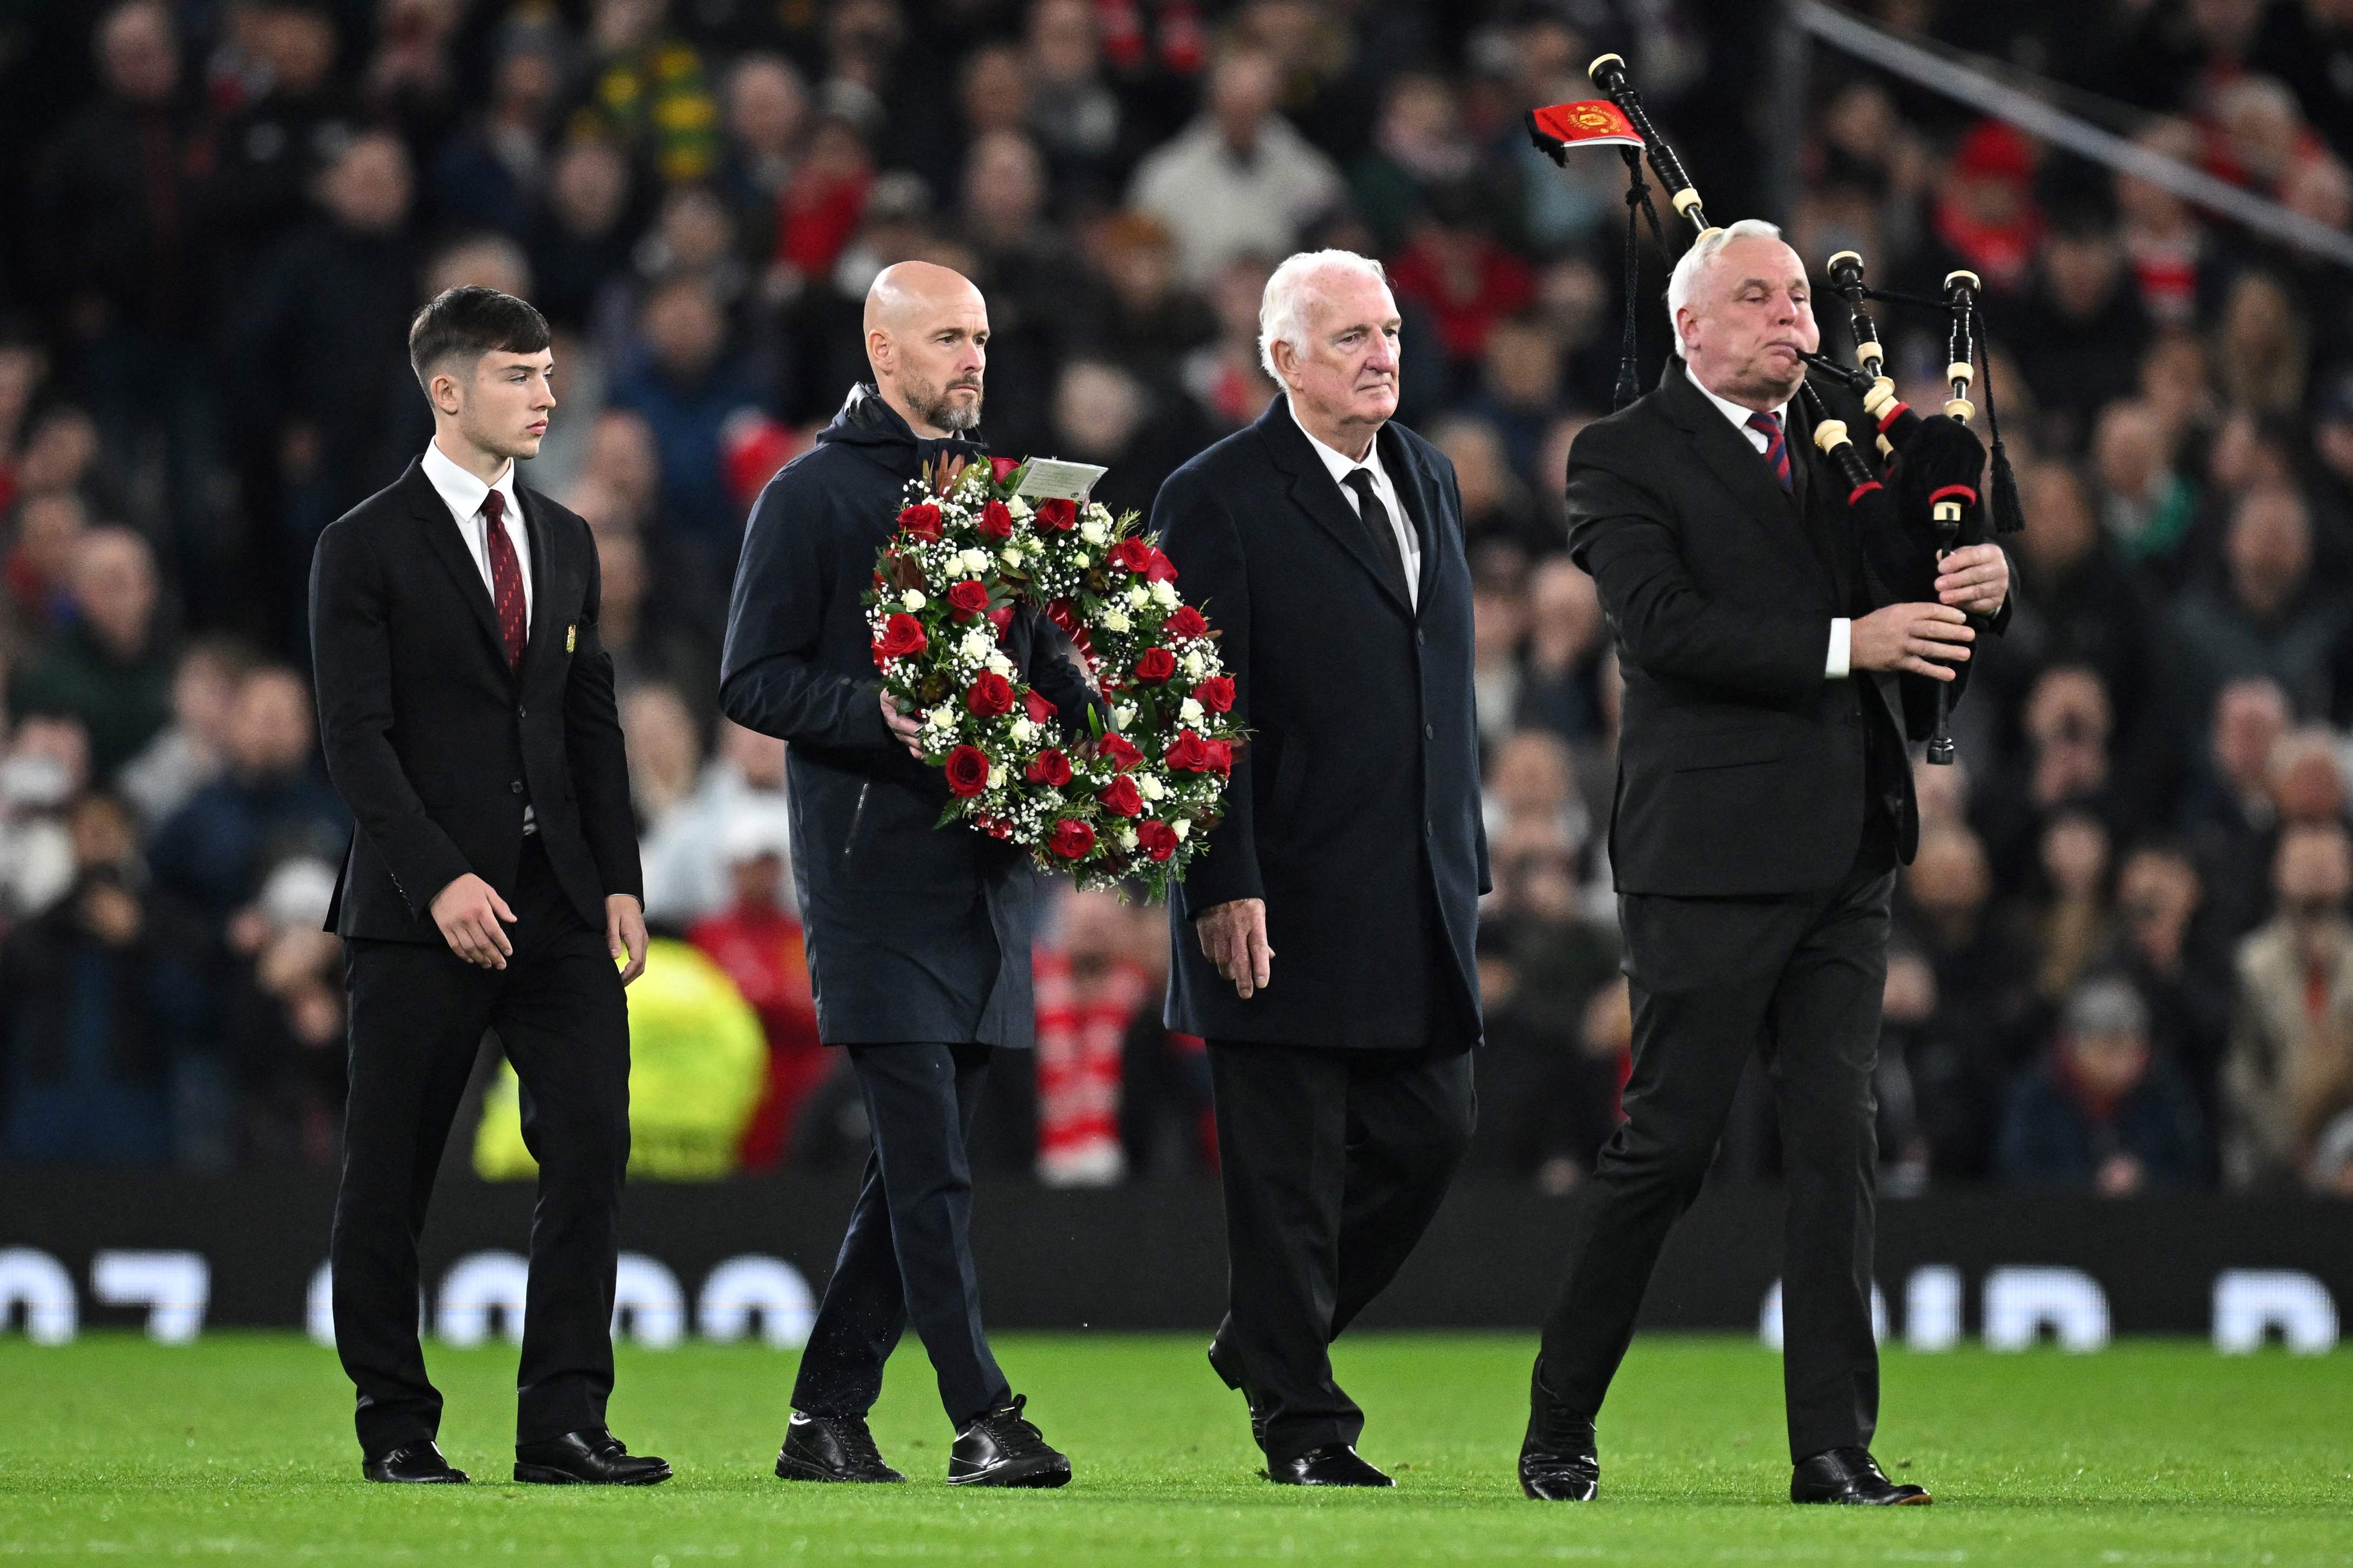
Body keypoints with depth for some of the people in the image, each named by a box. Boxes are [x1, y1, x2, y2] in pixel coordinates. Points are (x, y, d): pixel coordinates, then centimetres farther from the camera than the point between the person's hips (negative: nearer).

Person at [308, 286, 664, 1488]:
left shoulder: (566, 542, 16)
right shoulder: (367, 548, -3)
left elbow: (593, 722, 16)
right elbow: (356, 737, -9)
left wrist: (618, 879, 6)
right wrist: (439, 879, -19)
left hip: (558, 903, 5)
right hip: (420, 911, -5)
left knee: (591, 1147, -6)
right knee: (390, 1176, 1)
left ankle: (563, 1423, -4)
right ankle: (397, 1429, 10)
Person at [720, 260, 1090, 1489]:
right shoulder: (811, 496, -1)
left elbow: (1043, 664, 24)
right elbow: (754, 682, -5)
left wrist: (1080, 715, 2)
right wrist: (880, 715, -21)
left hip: (984, 867, 6)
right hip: (874, 865, -6)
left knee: (919, 1164, 7)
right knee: (929, 1165, -11)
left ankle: (827, 1414, 14)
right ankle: (983, 1420, -12)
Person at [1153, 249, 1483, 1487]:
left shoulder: (1426, 479, 15)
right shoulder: (1219, 498, -7)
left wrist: (1465, 858, 17)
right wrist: (1224, 888, -17)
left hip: (1417, 904, 7)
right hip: (1289, 899, -7)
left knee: (1428, 1136, 6)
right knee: (1288, 1164, -2)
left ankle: (1267, 1337, 25)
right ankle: (1300, 1423, 5)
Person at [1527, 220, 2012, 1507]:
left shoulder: (1838, 445, 17)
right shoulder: (1625, 460, -2)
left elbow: (1920, 603, 18)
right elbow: (1662, 626, -16)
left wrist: (1980, 582, -6)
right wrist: (1845, 643, -20)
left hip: (1847, 856, 6)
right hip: (1711, 855, -6)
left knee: (1835, 1147, 2)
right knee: (1666, 1143, -3)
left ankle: (1836, 1450, 3)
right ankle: (1558, 1435, 10)